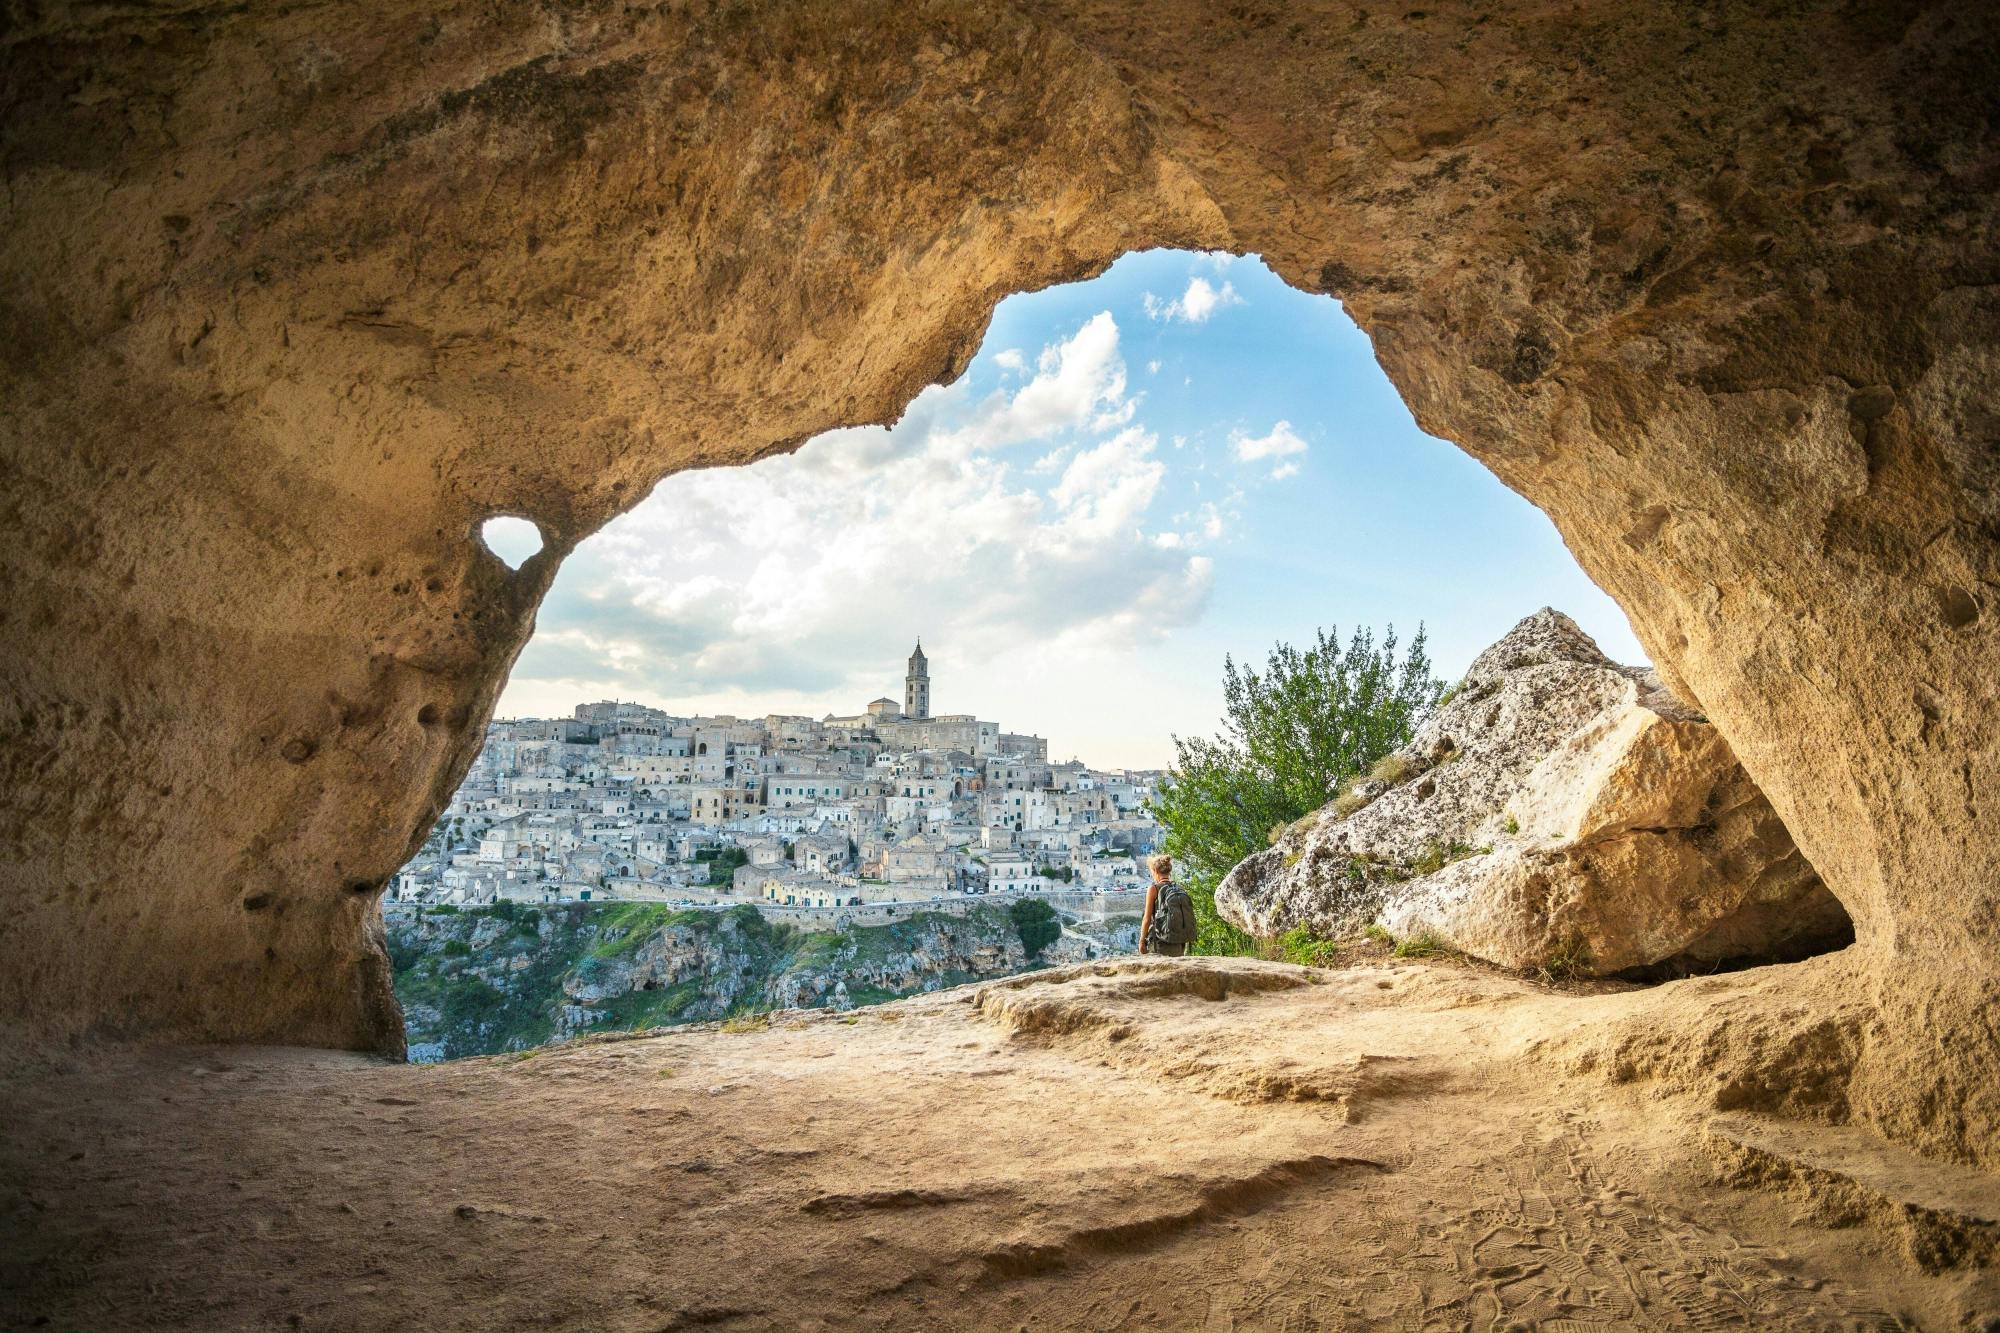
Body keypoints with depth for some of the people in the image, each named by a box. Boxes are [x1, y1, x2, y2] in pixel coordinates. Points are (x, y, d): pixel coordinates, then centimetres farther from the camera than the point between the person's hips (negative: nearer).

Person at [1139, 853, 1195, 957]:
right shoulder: (1181, 889, 8)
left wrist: (1142, 941, 1)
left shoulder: (1154, 888, -6)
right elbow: (1189, 918, 8)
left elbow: (1147, 918, -6)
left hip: (1161, 944, -6)